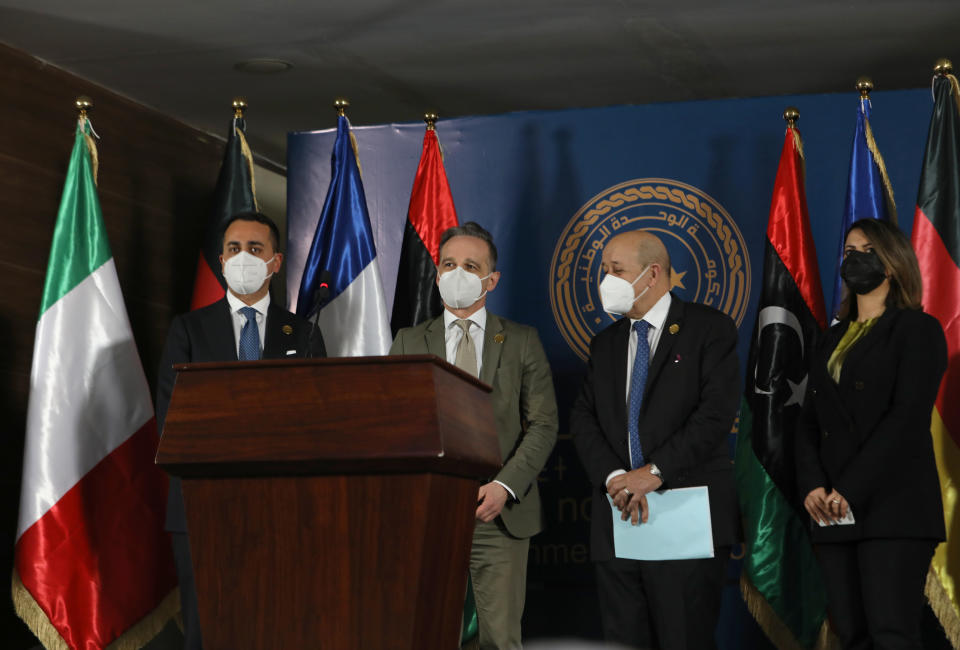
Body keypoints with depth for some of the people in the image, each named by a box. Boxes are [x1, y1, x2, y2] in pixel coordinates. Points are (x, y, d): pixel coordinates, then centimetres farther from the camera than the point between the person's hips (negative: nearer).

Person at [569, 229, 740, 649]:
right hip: (617, 523, 5)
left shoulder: (710, 328, 1)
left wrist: (655, 472, -16)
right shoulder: (605, 344, 18)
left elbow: (717, 411, -11)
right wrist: (613, 478, -9)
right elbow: (583, 421, 9)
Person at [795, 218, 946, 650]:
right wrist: (812, 485, -3)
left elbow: (908, 418, -10)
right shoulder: (832, 340, 21)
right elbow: (809, 423, 16)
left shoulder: (917, 329, 1)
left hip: (894, 507, -6)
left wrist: (851, 490, -15)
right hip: (833, 513, 6)